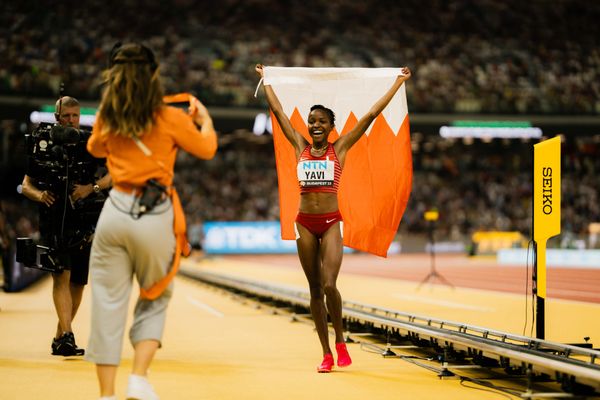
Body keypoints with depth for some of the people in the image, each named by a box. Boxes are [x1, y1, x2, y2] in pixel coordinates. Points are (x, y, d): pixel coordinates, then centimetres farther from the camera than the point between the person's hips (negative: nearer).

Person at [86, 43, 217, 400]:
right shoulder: (171, 119, -4)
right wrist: (204, 118, 29)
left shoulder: (107, 119, 6)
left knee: (108, 303, 6)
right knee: (155, 300, 18)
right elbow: (207, 150, 11)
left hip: (116, 210, 2)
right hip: (155, 216, -2)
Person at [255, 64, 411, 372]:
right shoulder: (300, 147, 8)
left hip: (331, 222, -3)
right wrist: (265, 79, 22)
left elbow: (372, 114, 1)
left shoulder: (339, 148, 1)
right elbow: (277, 110, 15)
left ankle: (340, 341, 5)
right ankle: (326, 353, 13)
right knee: (315, 290, 6)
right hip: (305, 223, 3)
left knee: (329, 285, -17)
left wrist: (399, 82, 2)